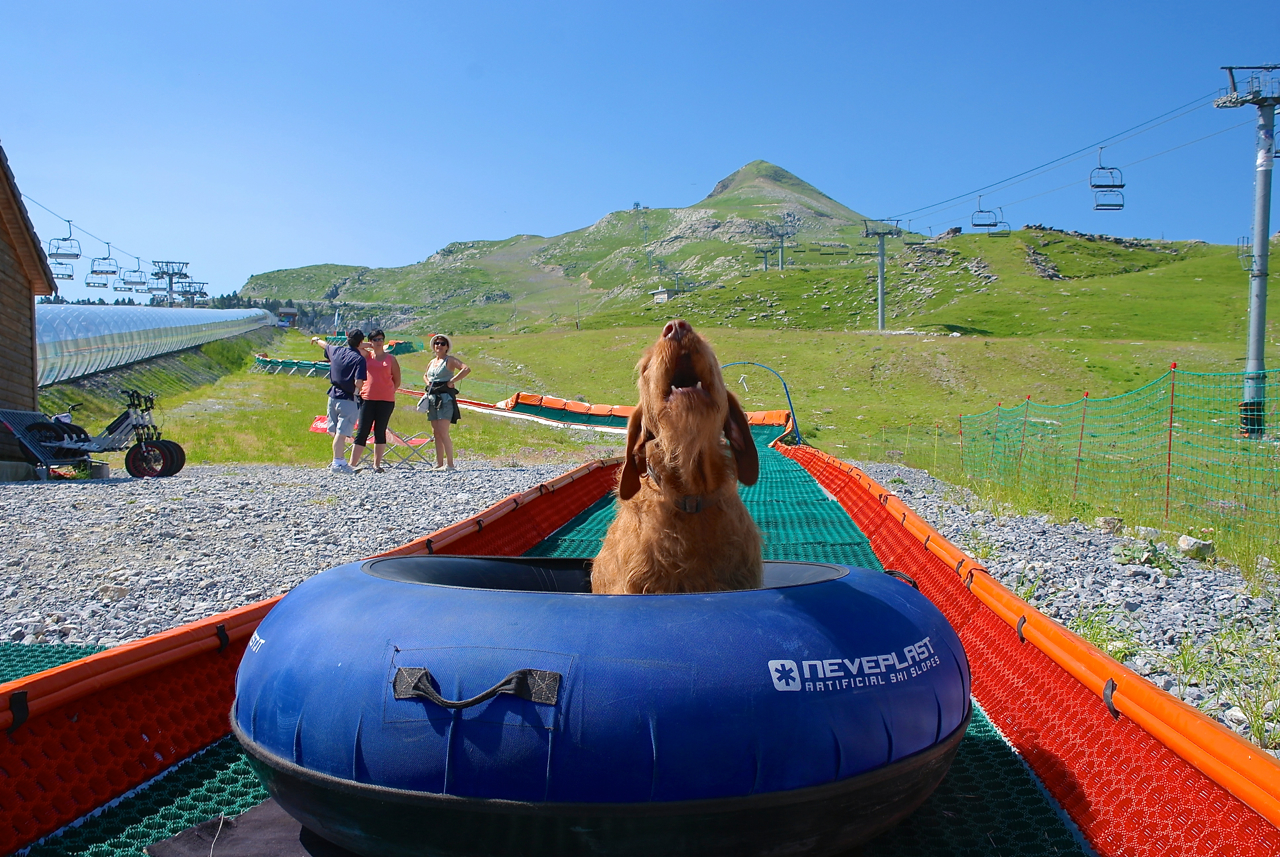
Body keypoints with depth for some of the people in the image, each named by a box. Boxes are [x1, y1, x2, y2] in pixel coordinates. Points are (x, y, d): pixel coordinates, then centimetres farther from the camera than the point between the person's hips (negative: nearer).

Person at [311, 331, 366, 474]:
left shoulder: (337, 351, 5)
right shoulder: (359, 359, -13)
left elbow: (326, 345, 30)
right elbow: (358, 382, -22)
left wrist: (317, 339, 52)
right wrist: (356, 391, 0)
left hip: (333, 396, 7)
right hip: (348, 399, -7)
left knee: (336, 432, 14)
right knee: (342, 433, -6)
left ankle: (341, 461, 23)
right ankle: (337, 464, -5)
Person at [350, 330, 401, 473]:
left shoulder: (391, 359, 9)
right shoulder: (367, 355, 11)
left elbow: (397, 381, 12)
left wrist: (388, 391, 2)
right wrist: (368, 345, 7)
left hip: (386, 400, 0)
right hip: (368, 399, 0)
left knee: (380, 432, 5)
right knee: (362, 432, -1)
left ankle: (377, 464, 11)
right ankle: (352, 464, -1)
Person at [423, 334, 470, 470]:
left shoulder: (450, 360, -4)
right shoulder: (432, 362, 17)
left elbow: (467, 369, -20)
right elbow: (425, 375, 37)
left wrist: (451, 381, -17)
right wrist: (428, 382, 15)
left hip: (445, 398, -8)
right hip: (432, 398, 8)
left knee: (443, 433, -15)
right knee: (436, 433, 7)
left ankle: (450, 464, -12)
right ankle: (439, 464, 11)